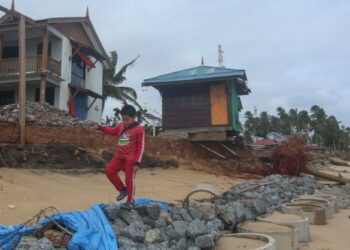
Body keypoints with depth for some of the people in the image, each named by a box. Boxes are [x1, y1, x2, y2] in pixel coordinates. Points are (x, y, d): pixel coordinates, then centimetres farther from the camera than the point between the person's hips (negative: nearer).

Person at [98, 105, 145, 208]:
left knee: (129, 179, 1)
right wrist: (100, 128, 13)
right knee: (109, 171, 3)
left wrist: (137, 161, -16)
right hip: (119, 156, 7)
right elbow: (113, 131, 26)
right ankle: (123, 190, 18)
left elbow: (141, 146, -12)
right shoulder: (121, 125, 5)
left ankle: (130, 201, 18)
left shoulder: (139, 129, -13)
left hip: (130, 158, -7)